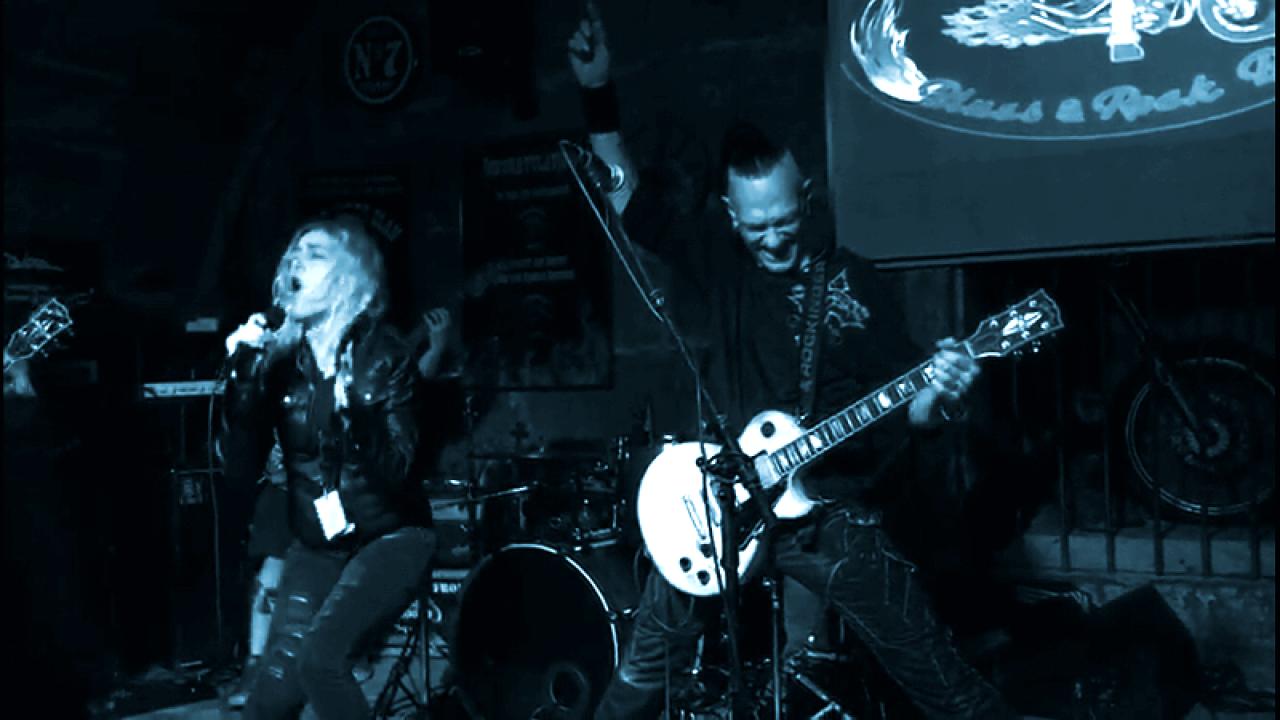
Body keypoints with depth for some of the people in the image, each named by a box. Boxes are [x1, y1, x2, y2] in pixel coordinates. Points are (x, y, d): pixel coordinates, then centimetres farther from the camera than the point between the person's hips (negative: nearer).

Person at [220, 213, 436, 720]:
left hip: (391, 537, -3)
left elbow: (395, 471, -20)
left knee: (320, 655, -25)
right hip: (316, 546, 4)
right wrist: (243, 378, -20)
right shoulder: (278, 356, -2)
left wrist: (354, 409, -37)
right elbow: (240, 470, -8)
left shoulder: (383, 354, -12)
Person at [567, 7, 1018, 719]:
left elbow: (900, 399, -2)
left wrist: (937, 391, -25)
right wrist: (599, 92, -14)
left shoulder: (853, 280, 0)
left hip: (834, 510, -1)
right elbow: (626, 191, -3)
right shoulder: (711, 262, 2)